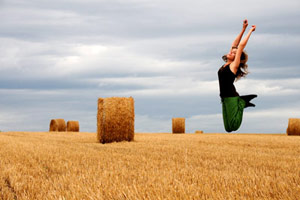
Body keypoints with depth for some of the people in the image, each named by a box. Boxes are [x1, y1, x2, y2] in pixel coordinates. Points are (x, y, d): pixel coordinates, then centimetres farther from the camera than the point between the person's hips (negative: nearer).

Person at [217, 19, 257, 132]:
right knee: (228, 128, 4)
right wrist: (243, 29, 19)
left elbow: (241, 45, -8)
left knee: (233, 127, -13)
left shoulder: (234, 65, -5)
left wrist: (250, 31, 0)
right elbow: (235, 44, 17)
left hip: (231, 97, -7)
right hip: (225, 98, 7)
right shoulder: (226, 65, 15)